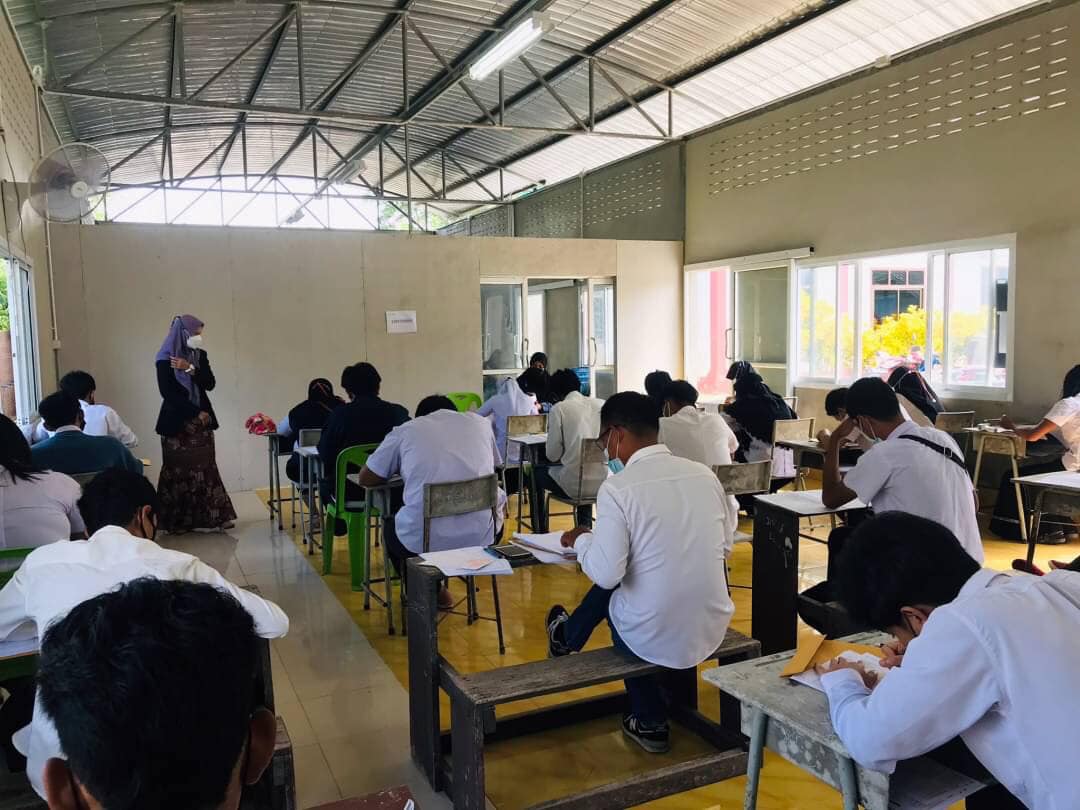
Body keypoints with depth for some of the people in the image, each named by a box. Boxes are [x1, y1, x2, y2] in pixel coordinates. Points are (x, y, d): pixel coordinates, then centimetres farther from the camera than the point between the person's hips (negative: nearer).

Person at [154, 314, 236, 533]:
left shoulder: (200, 355, 8)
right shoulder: (165, 360, -7)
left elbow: (210, 384, 0)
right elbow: (168, 393, -11)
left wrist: (191, 369, -15)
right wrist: (196, 412, -11)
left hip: (202, 421, 4)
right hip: (177, 423, -4)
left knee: (205, 468, 3)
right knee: (178, 471, 0)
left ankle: (213, 517, 4)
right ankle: (177, 521, 8)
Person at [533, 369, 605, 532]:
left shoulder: (558, 409, -9)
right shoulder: (602, 405, 4)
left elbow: (552, 455, -9)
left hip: (574, 485, -4)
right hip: (602, 483, 5)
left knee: (536, 473, 26)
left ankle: (541, 533, 32)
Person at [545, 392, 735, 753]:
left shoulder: (617, 488, -17)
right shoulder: (705, 474, -1)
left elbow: (606, 573, -19)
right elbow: (725, 547, 10)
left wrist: (581, 540, 0)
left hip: (655, 638, -4)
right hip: (713, 628, 5)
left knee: (611, 588, 28)